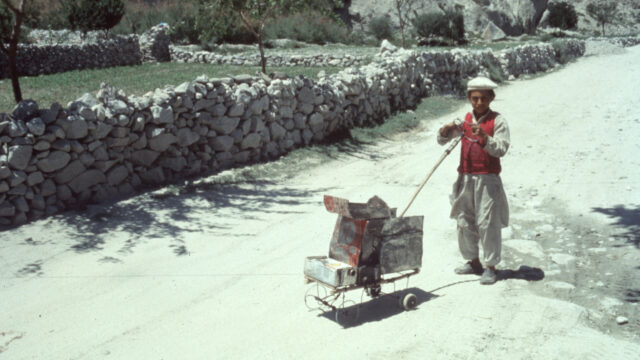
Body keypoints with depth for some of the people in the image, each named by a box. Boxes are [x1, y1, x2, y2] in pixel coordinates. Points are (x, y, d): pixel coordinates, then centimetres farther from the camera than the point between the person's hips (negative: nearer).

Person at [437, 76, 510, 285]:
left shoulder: (497, 121, -2)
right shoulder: (465, 120, 11)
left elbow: (501, 150, -12)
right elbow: (441, 141, 9)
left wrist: (485, 138, -28)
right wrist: (446, 131, -12)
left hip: (487, 179, -5)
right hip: (466, 178, 5)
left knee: (488, 222, -5)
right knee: (464, 221, 10)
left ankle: (491, 267, 4)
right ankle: (473, 262, 24)